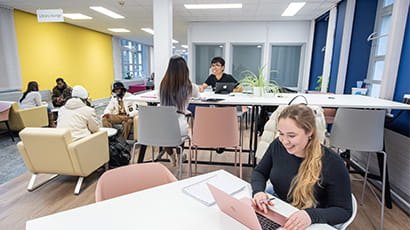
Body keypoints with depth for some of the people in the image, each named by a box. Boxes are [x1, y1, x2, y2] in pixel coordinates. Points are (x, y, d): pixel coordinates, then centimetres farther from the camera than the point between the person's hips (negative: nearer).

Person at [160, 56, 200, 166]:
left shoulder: (163, 85, 0)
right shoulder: (190, 87, -7)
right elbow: (197, 95, 18)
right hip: (178, 128, -2)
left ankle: (171, 156, 43)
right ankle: (179, 156, 45)